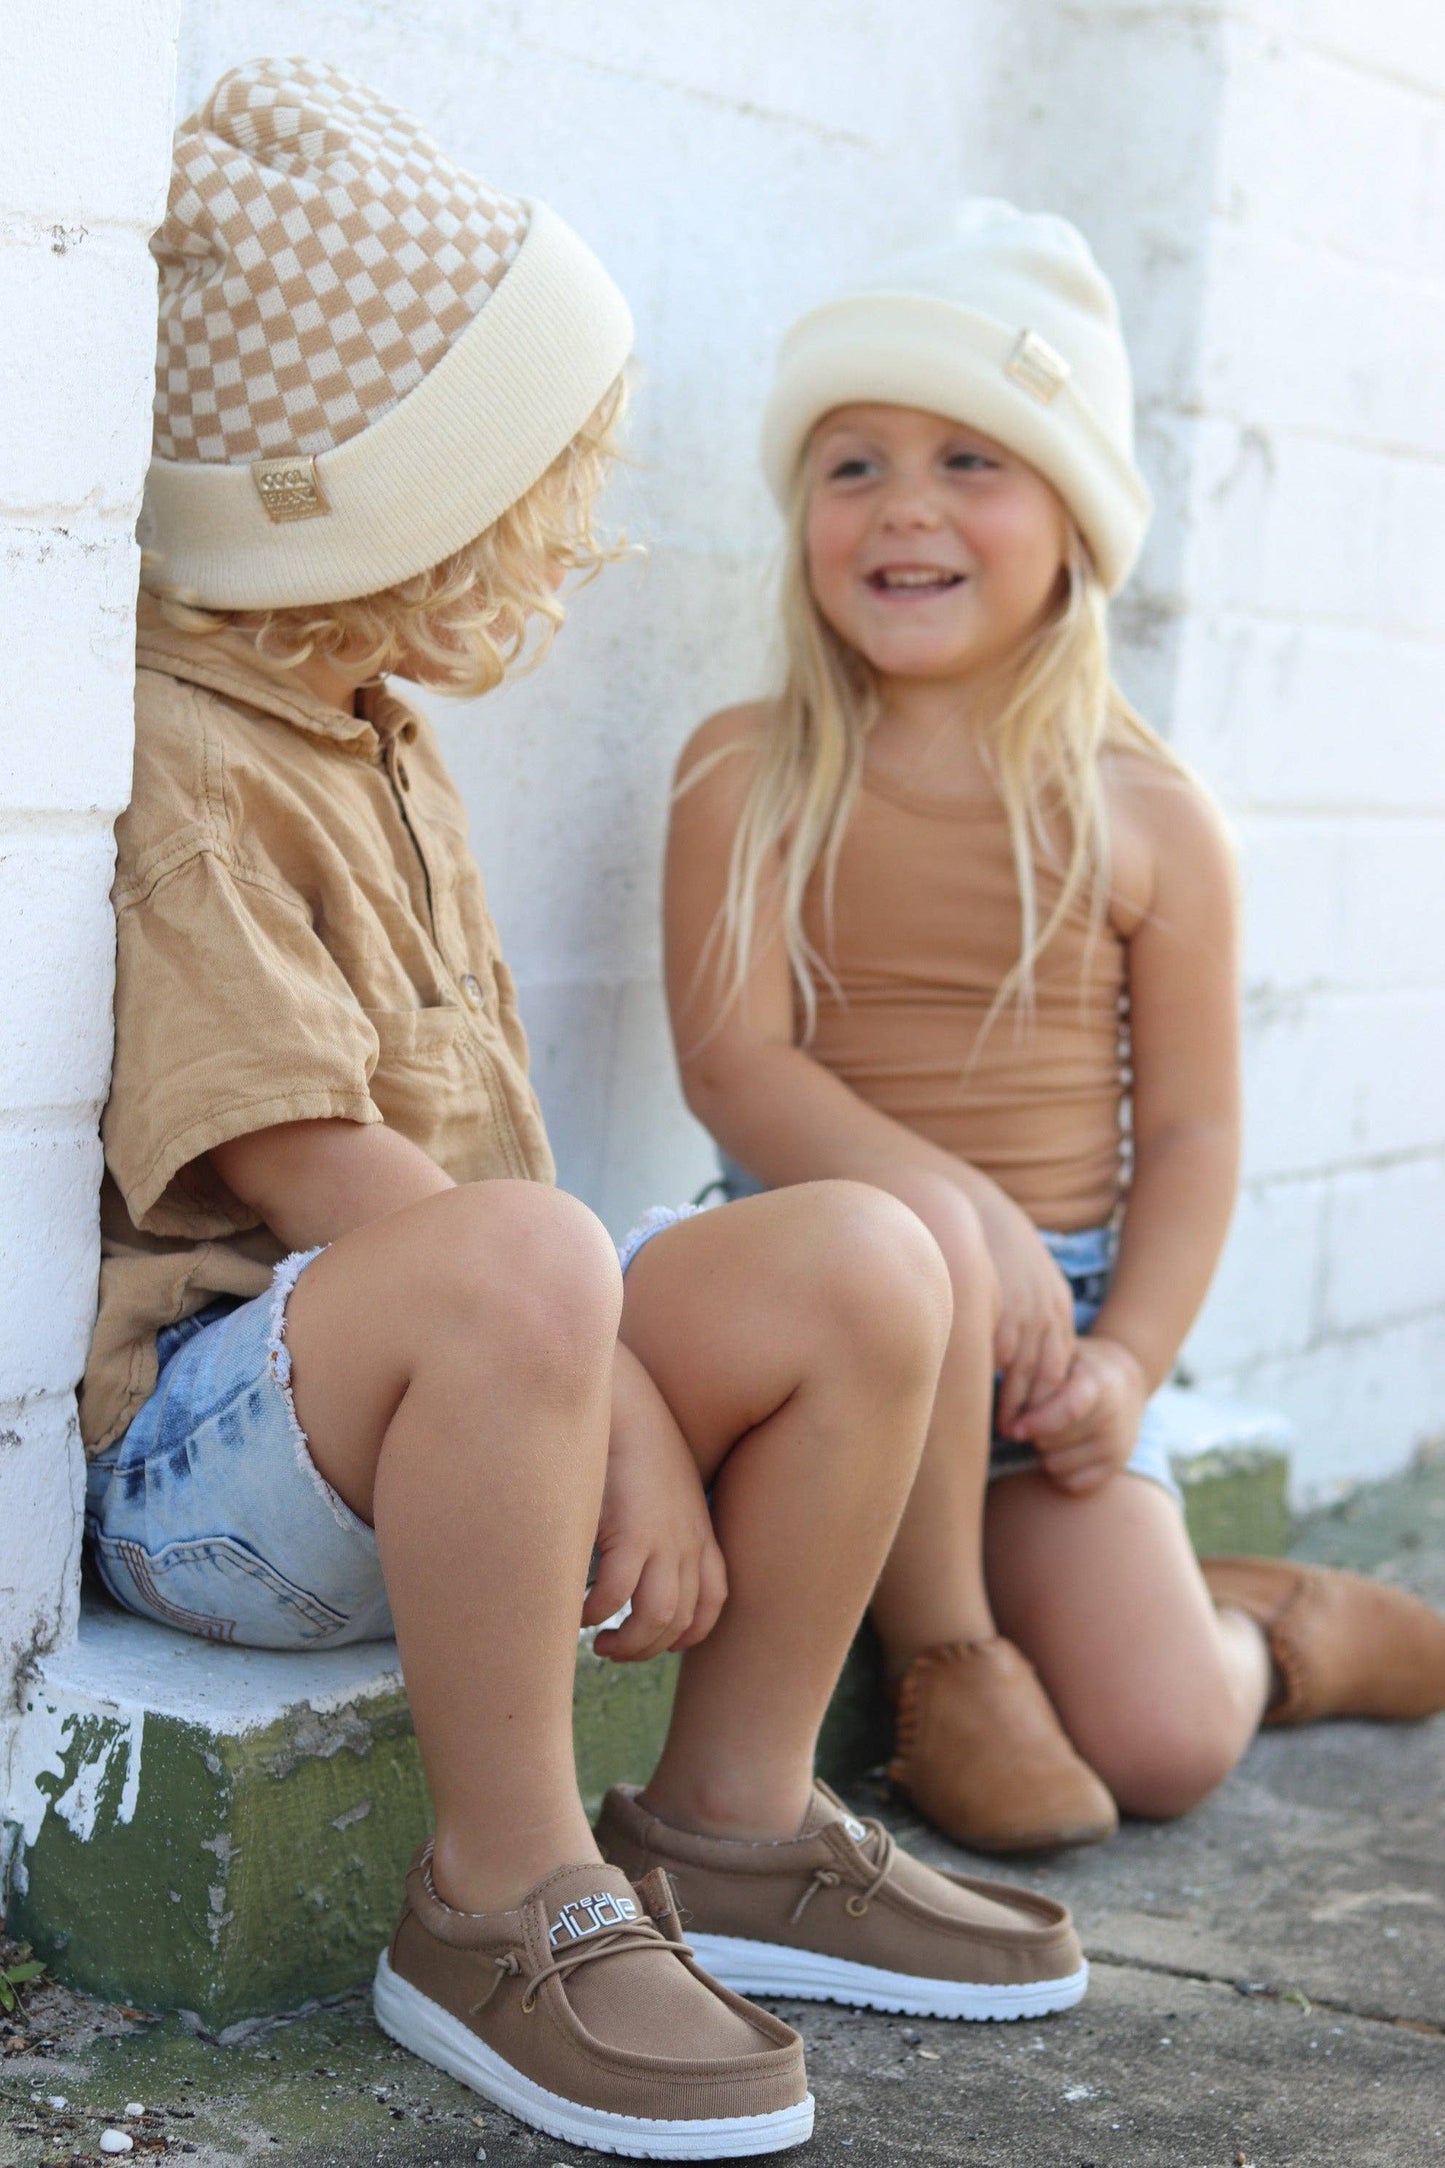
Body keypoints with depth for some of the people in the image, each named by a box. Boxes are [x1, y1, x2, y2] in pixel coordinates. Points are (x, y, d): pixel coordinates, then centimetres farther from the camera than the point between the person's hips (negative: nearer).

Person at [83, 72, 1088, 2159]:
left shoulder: (382, 746, 19)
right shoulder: (182, 770, -13)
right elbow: (308, 1170, -21)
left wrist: (615, 1398, 3)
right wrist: (622, 1408, -22)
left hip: (448, 1407, 9)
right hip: (200, 1420, -9)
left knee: (862, 1264, -9)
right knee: (517, 1268, -39)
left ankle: (737, 1819, 5)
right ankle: (507, 1900, -23)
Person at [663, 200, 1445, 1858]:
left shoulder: (1148, 816, 1)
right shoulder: (749, 778, -1)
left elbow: (1191, 1125, 2)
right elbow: (735, 1064, -12)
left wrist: (1128, 1360, -12)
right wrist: (971, 1211, -26)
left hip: (1060, 1300, 1)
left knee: (1159, 1746, -11)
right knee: (914, 1234, -39)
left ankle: (1274, 1630, 28)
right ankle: (942, 1652, -14)